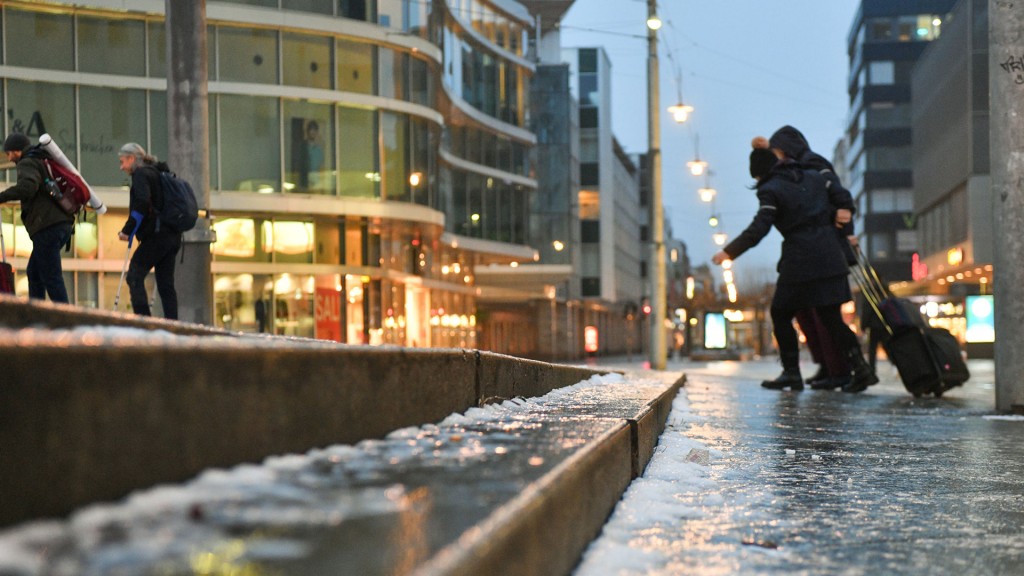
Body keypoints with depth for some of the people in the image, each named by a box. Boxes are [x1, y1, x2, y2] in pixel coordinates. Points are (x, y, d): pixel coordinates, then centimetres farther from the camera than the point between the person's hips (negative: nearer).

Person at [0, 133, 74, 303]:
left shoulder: (27, 164, -3)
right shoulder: (44, 162, 25)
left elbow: (27, 187, -23)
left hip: (47, 228, -9)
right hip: (63, 223, 9)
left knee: (51, 277, -8)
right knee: (34, 272, 15)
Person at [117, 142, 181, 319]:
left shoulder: (141, 174, -3)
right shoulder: (159, 173, 24)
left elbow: (142, 203, -18)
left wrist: (127, 230, -13)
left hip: (155, 236, -9)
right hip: (173, 236, 9)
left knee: (134, 277, -6)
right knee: (166, 283, 7)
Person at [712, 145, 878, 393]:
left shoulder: (770, 190, -5)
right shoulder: (814, 176, 14)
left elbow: (758, 229, -14)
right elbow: (844, 199, 15)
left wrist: (729, 252, -7)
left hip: (800, 260, -6)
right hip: (830, 257, 6)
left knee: (781, 315, 9)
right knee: (831, 318, 11)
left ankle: (791, 373, 6)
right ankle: (859, 366, -2)